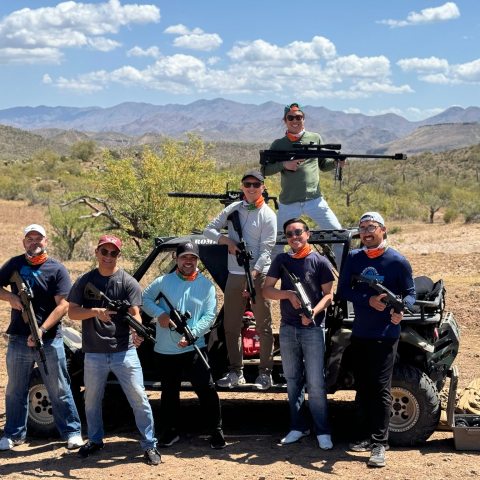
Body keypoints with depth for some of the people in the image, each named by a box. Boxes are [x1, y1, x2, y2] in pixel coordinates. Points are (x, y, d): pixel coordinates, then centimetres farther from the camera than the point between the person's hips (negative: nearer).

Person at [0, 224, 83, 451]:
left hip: (49, 339, -3)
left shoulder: (57, 269, -4)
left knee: (59, 390, 3)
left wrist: (42, 330, -20)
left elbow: (63, 305, -11)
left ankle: (72, 432, 12)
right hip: (18, 339, 3)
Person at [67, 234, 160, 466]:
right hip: (94, 353, 3)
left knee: (139, 399, -4)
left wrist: (137, 331, -32)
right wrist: (95, 311, -18)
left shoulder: (129, 282, -2)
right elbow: (72, 312, 0)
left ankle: (149, 445, 5)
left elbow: (134, 314, -10)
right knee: (92, 400, 17)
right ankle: (95, 440, 37)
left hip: (124, 351, -2)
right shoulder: (84, 281, 4)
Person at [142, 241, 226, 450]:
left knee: (206, 390, -7)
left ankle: (216, 432, 6)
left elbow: (209, 316, -4)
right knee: (169, 393, 15)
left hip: (194, 348, -1)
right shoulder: (163, 282, 1)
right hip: (165, 350, 2)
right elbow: (145, 299, 7)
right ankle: (170, 432, 31)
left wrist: (191, 333, -18)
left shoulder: (206, 286, 0)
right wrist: (159, 313, -11)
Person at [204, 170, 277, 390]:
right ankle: (236, 372, 17)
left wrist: (253, 276, -21)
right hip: (234, 274, 5)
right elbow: (209, 229, 9)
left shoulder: (267, 215, -4)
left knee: (263, 326, 0)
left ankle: (265, 372, 7)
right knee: (231, 326, 8)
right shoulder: (233, 209, 8)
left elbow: (265, 250, -10)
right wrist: (227, 240, -10)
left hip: (259, 275, -5)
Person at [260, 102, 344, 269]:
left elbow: (323, 165, 15)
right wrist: (284, 165, -14)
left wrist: (337, 162, -7)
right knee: (276, 241, 8)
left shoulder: (315, 138, 9)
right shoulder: (278, 144, 6)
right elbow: (264, 170, 2)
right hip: (288, 203, 0)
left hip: (314, 199, 0)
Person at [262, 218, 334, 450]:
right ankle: (298, 427, 22)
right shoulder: (281, 260, 7)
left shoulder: (320, 261, -2)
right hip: (288, 328, 4)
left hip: (313, 328, -4)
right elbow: (266, 290, 3)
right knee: (293, 380, 11)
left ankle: (322, 431, 2)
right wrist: (289, 294, -15)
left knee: (315, 382, -5)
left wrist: (314, 312, -20)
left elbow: (328, 295, -3)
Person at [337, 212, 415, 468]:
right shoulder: (353, 258, 4)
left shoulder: (397, 261, -6)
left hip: (385, 335, -4)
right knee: (362, 387, 12)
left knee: (380, 388, -7)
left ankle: (379, 443, -4)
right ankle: (366, 435, 25)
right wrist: (369, 300, -16)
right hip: (359, 333, 5)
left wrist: (401, 309, -23)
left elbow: (410, 292, -1)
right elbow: (343, 290, 0)